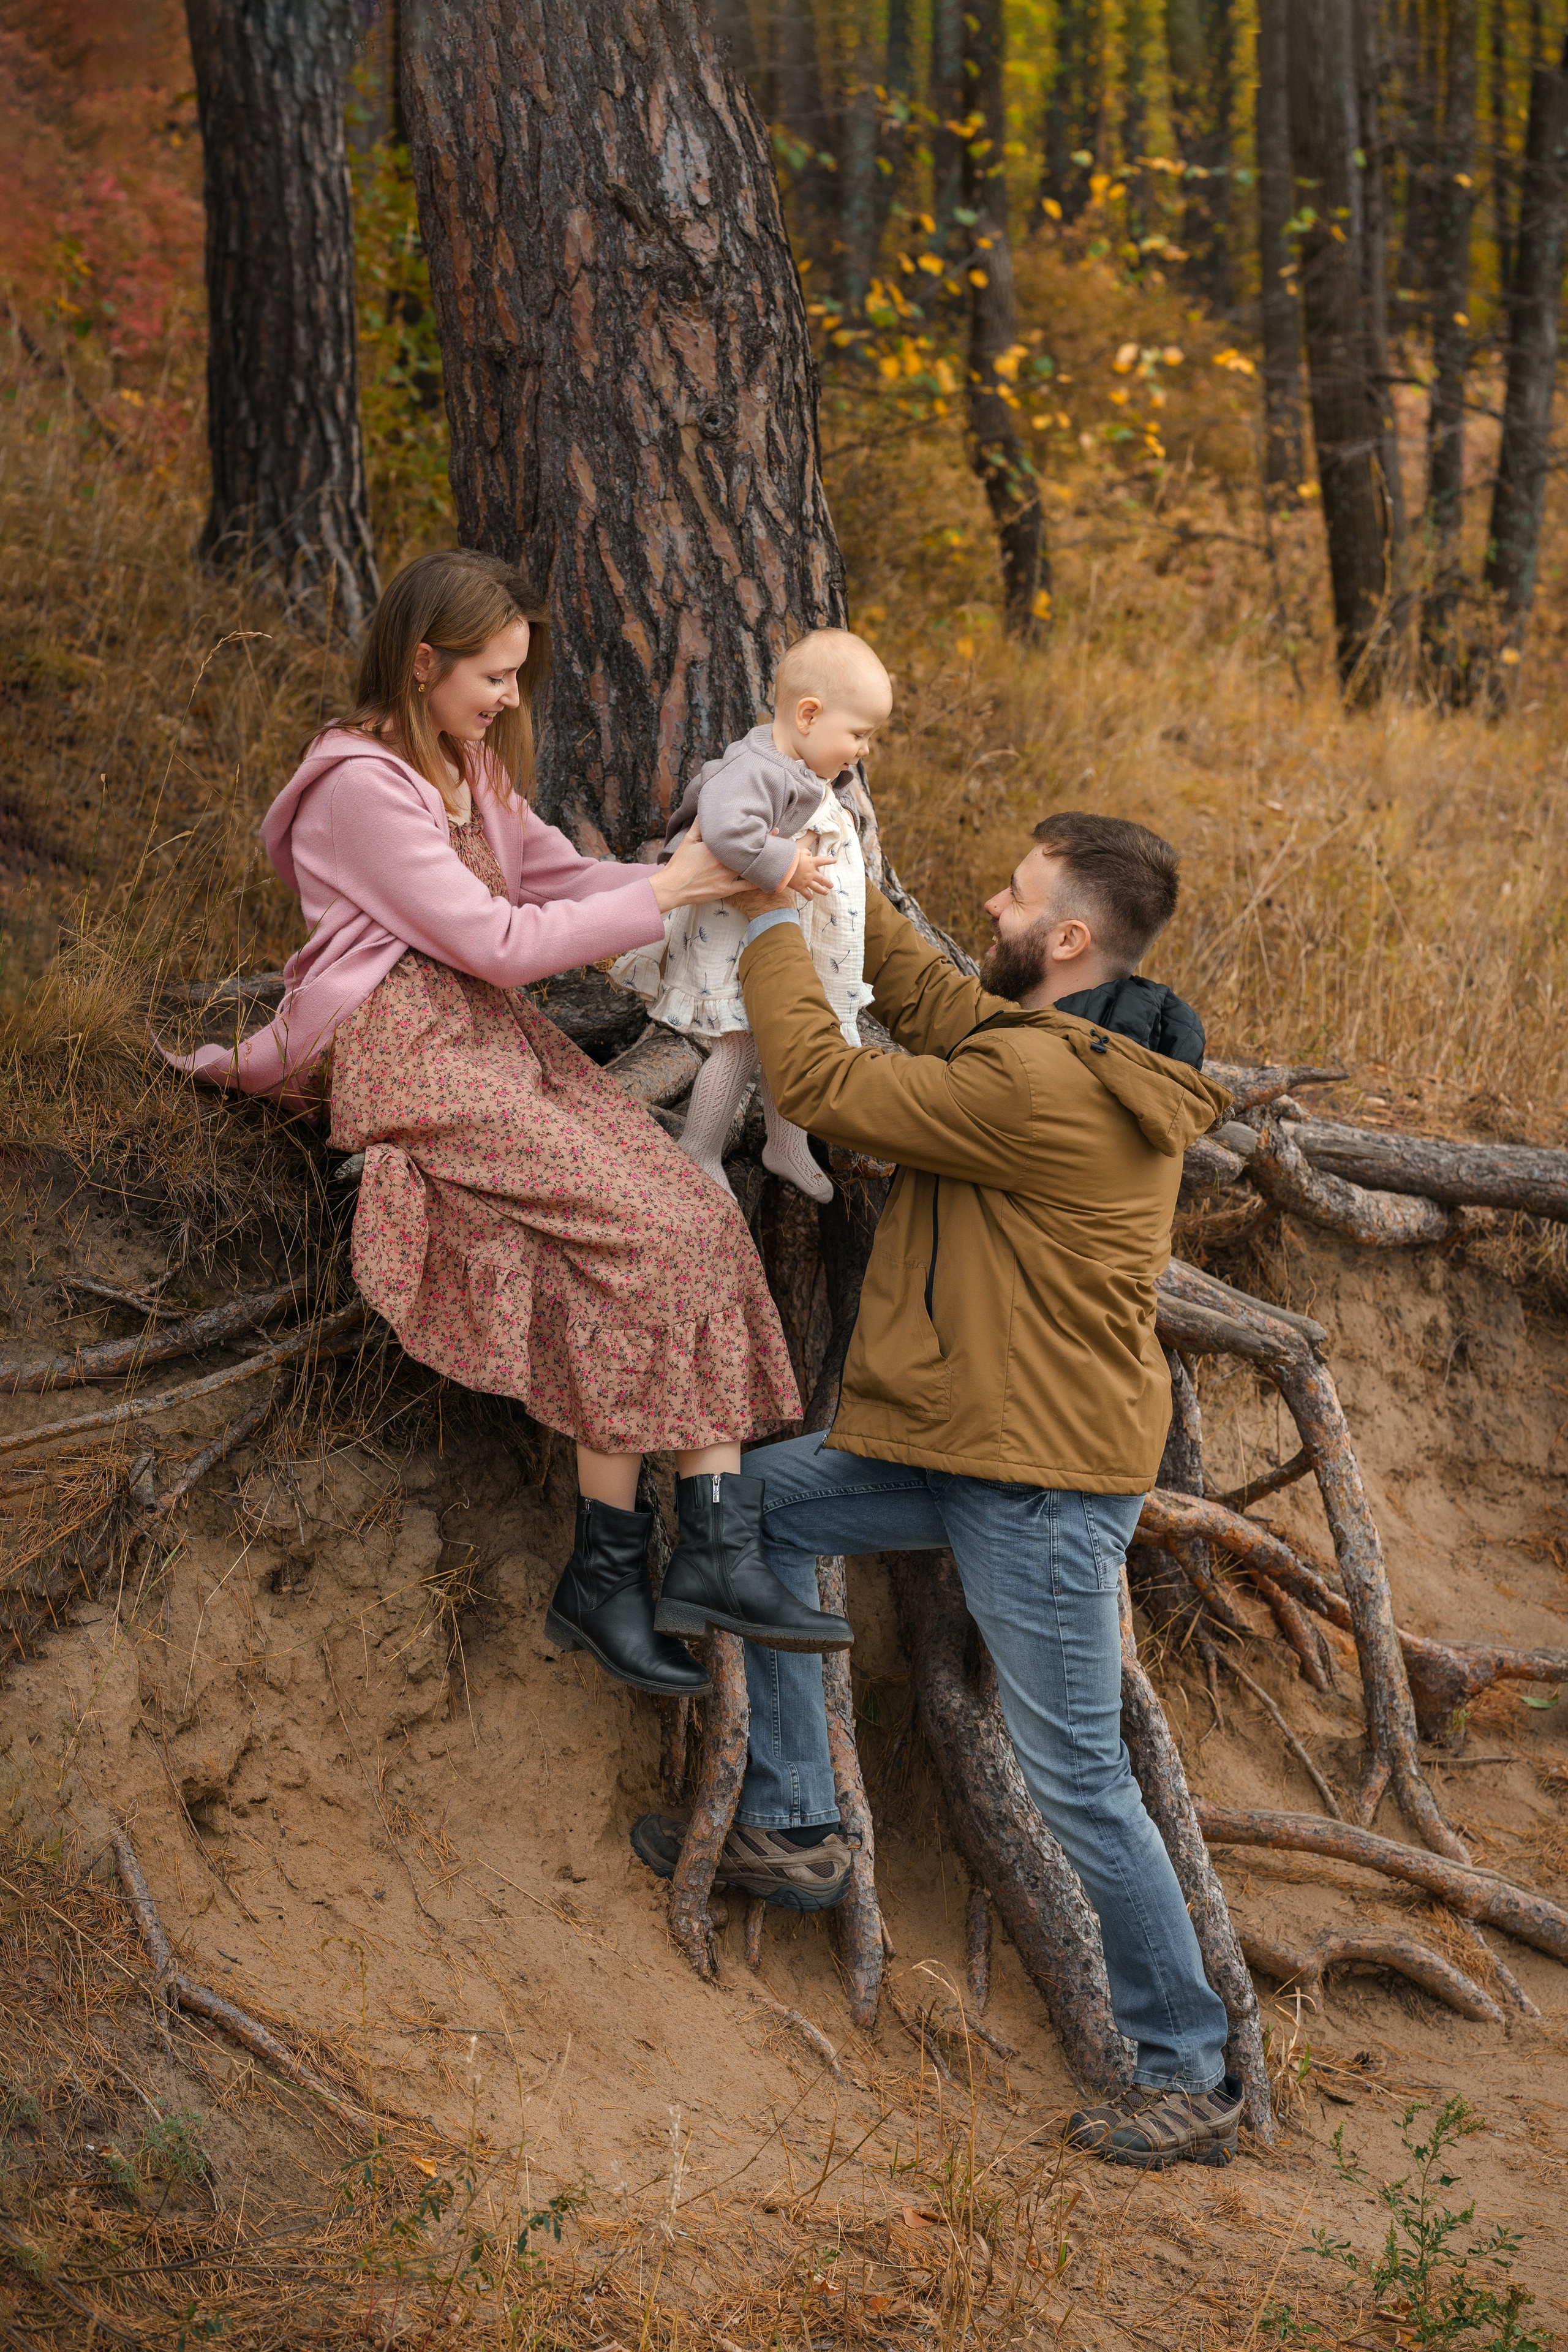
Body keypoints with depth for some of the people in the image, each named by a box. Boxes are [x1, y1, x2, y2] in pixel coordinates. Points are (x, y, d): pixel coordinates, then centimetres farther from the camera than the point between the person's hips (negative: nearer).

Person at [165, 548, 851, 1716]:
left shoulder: (468, 766, 20)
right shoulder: (363, 787, -10)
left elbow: (557, 878, 17)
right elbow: (500, 944, -13)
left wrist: (721, 884, 3)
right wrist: (662, 893, -7)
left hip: (498, 1031, 9)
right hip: (411, 1050, -9)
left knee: (697, 1215, -12)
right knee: (636, 1229, -22)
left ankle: (720, 1547, -18)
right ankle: (607, 1568, -14)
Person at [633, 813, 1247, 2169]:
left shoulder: (1043, 1086, -24)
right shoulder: (1101, 1055, 7)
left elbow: (822, 1085, -17)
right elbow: (934, 1000, 20)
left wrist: (772, 926, -4)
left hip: (1046, 1478, -10)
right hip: (969, 1449, 10)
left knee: (1079, 1781, -2)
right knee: (762, 1498, 14)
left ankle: (1194, 2075, 10)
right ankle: (791, 1820, 18)